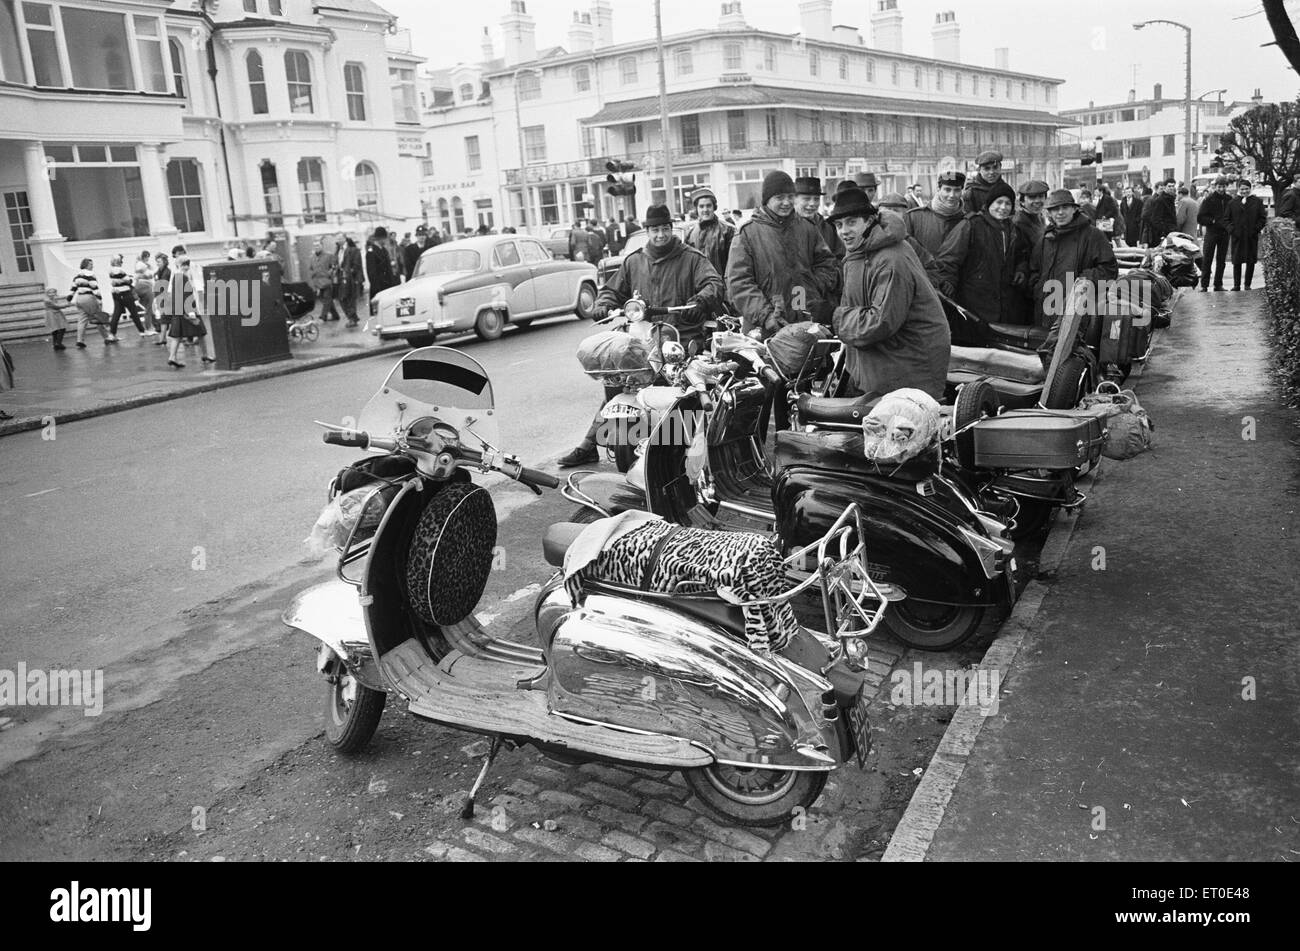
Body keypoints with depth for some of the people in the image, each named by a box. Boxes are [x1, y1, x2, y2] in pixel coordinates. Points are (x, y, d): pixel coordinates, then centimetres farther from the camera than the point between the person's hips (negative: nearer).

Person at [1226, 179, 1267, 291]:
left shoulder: (1257, 202, 6)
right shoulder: (1232, 203, 7)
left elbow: (1263, 218, 5)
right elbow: (1227, 219, 7)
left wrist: (1256, 229, -7)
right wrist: (1231, 230, -7)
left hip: (1252, 237, 0)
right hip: (1237, 237, 0)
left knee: (1251, 261, 2)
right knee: (1237, 261, -1)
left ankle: (1247, 285, 10)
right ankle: (1236, 285, 6)